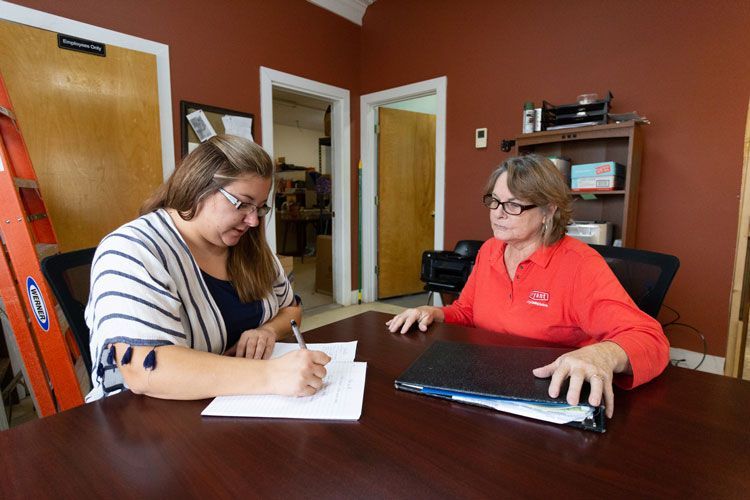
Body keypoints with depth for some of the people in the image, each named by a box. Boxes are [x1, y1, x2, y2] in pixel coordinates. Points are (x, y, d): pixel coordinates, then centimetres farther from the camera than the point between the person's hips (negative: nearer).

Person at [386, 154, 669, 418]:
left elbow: (650, 339, -19)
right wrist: (435, 314, 0)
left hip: (550, 399, -4)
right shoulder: (488, 250, 7)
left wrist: (603, 354, -41)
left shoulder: (580, 265, -13)